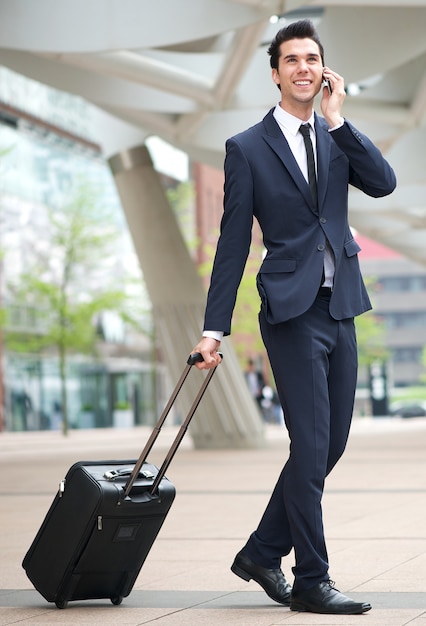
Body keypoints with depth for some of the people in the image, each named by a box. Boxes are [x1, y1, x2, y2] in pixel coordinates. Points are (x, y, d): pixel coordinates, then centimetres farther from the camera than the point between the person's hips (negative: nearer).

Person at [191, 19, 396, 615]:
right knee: (311, 445, -7)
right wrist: (214, 329, -4)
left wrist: (336, 119, -11)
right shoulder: (247, 148, -1)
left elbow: (384, 183, -7)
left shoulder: (337, 136, 11)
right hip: (292, 313, -6)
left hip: (341, 310, 6)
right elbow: (233, 245, -2)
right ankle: (311, 581, 4)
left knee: (329, 444, 10)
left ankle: (262, 552, 25)